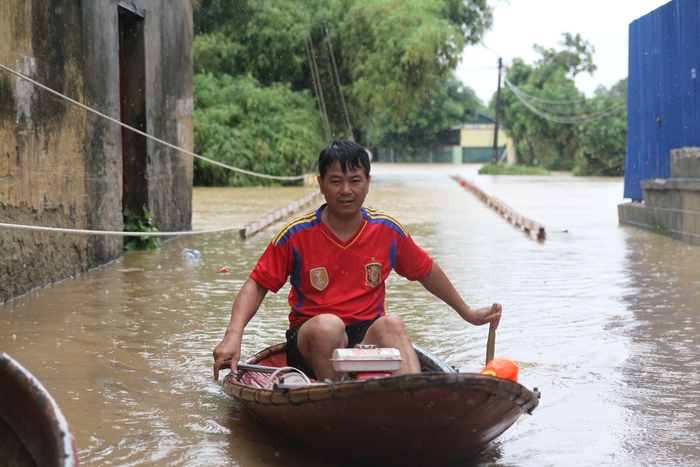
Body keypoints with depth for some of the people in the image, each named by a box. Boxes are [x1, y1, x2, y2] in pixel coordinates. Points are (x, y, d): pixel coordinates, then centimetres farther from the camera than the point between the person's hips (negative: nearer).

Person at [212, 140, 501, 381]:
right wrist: (233, 335, -16)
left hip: (368, 338, 1)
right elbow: (256, 285, -1)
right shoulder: (296, 235, -4)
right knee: (328, 324, -35)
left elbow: (427, 272, 17)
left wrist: (468, 313, 24)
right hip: (311, 342, -1)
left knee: (392, 324, -32)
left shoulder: (388, 231, 2)